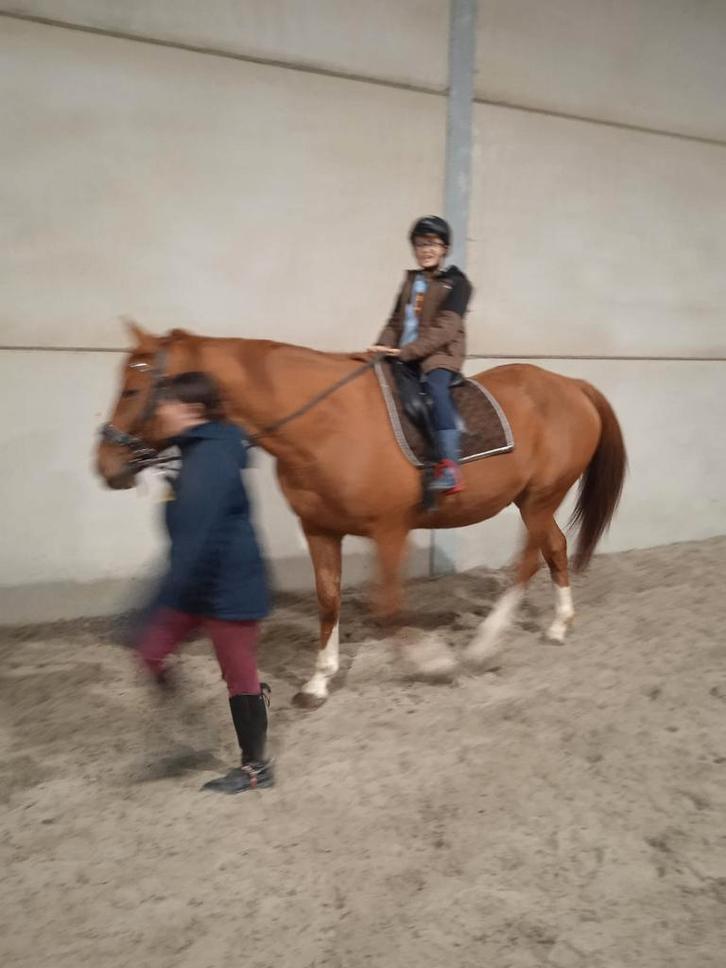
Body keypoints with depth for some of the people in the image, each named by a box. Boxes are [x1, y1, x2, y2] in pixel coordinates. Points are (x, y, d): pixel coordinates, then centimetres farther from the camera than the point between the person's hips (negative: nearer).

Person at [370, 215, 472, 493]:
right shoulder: (411, 280, 19)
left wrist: (407, 351, -22)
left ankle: (449, 469, -43)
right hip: (403, 355, 7)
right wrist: (384, 346, -4)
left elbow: (445, 328, -13)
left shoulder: (456, 282, -1)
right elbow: (396, 321, 18)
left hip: (440, 354, -7)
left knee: (435, 386, -35)